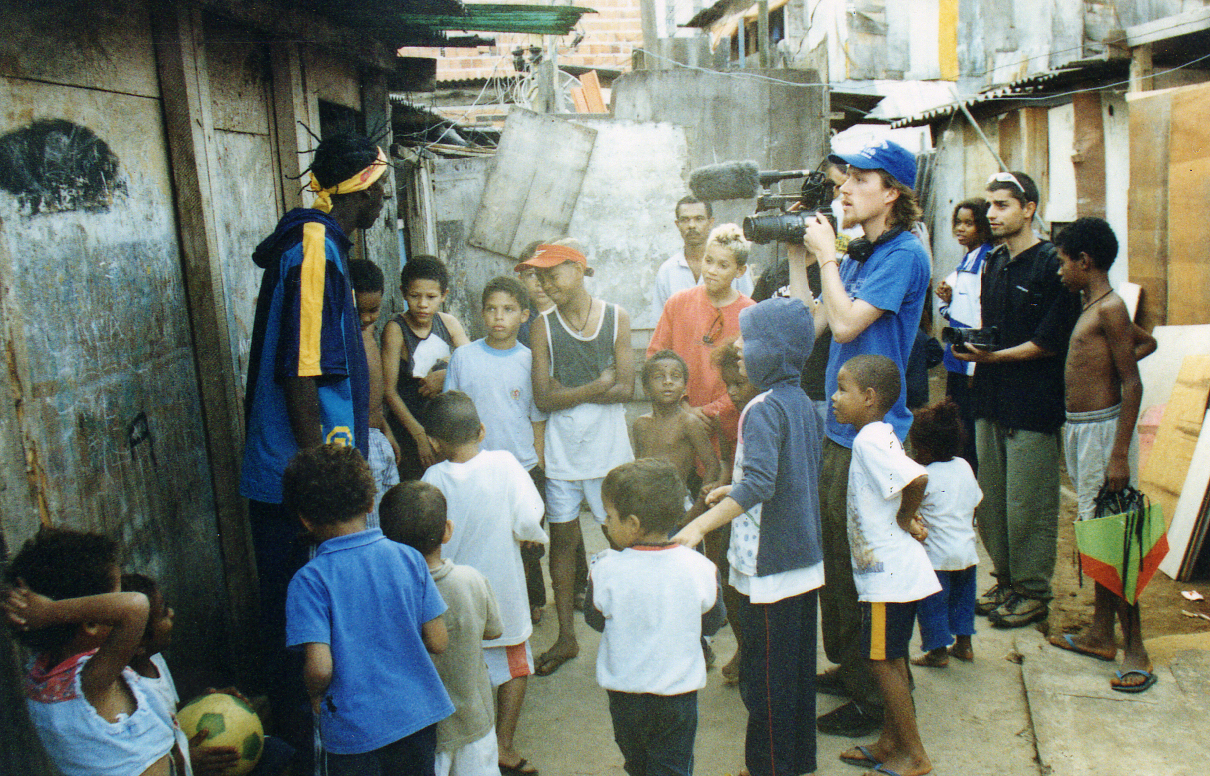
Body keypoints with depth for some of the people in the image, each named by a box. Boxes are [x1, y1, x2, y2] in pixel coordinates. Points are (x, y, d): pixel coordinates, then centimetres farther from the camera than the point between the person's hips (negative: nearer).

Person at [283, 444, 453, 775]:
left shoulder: (308, 581, -16)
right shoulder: (409, 558, -8)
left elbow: (320, 668, -22)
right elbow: (437, 642, -5)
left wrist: (315, 696, 0)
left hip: (353, 726, -3)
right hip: (419, 715, 3)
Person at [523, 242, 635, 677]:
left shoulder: (616, 317, -1)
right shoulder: (543, 326, 0)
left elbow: (626, 389, -8)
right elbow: (543, 398, -8)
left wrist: (569, 392, -12)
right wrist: (598, 385, -11)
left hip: (609, 448, -1)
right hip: (561, 450, 1)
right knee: (562, 539, 8)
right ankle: (566, 637, 22)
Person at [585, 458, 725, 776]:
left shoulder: (606, 571, -20)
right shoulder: (699, 568, -15)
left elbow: (594, 619, -2)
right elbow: (711, 624, 1)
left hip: (624, 695, 0)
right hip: (678, 693, 0)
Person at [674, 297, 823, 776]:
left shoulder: (763, 409, -19)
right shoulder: (802, 402, 8)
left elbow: (759, 484, -31)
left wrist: (700, 526, -30)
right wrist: (734, 491, 24)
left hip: (769, 565, -9)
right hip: (805, 558, 9)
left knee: (764, 674, 4)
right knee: (798, 668, 19)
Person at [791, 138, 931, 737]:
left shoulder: (904, 254, -12)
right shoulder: (854, 256, 13)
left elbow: (846, 323, -20)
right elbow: (811, 324, 12)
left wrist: (825, 255, -9)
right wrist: (797, 256, 9)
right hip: (838, 429, 9)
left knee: (864, 573, 0)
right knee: (836, 563, 18)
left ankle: (876, 699, 15)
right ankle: (846, 669, 35)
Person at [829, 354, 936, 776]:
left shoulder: (869, 439, -20)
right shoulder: (878, 435, 11)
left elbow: (918, 477, -32)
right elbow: (908, 480, 18)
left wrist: (904, 518, -17)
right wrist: (908, 519, 5)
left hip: (888, 572, -10)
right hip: (891, 568, 10)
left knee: (882, 661, 1)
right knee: (890, 659, 18)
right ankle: (890, 742, 30)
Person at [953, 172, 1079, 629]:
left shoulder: (1051, 264, -9)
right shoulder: (993, 264, 14)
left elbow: (1051, 342, -13)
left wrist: (994, 355, -18)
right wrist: (970, 343, 2)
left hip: (1033, 405, -7)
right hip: (991, 399, 8)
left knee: (1027, 506, 0)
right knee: (990, 501, 13)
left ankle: (1033, 592, 14)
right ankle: (1005, 582, 27)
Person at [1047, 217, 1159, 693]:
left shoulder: (1110, 308, -14)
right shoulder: (1091, 307, 14)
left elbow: (1133, 385, -18)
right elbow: (1148, 340, 28)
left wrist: (1120, 453, -22)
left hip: (1102, 428, -10)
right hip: (1079, 428, 10)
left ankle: (1136, 652, 0)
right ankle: (1101, 635, 26)